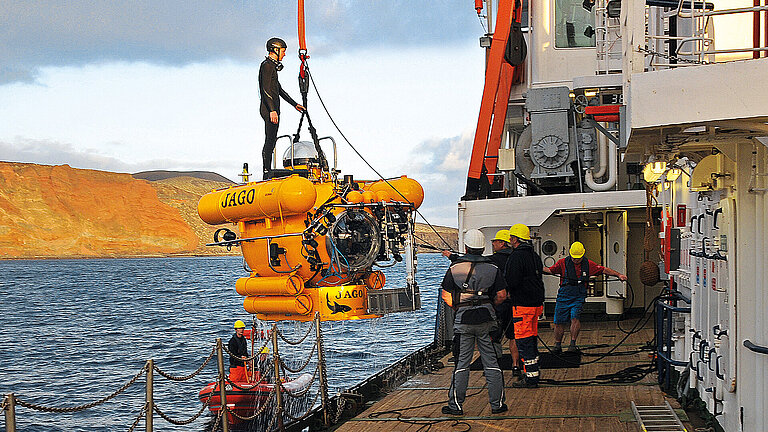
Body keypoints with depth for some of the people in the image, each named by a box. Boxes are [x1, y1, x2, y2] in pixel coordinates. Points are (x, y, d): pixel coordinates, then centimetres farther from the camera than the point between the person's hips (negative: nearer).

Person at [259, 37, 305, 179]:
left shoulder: (272, 66, 23)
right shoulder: (267, 66, -10)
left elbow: (279, 89, 30)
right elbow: (266, 89, -19)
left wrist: (294, 104, 31)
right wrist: (272, 110, -25)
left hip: (272, 110, 11)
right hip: (269, 109, -11)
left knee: (271, 142, 9)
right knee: (269, 142, -12)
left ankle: (268, 173, 10)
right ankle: (267, 174, -14)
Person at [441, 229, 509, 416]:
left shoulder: (454, 268, -2)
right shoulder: (492, 269, 2)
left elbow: (446, 295, 1)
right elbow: (502, 295, 1)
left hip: (463, 321, -1)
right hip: (486, 321, 1)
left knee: (462, 363, 4)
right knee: (491, 362, 6)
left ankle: (455, 405, 7)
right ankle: (497, 403, 9)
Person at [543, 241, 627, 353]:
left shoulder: (588, 264, 4)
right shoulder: (563, 263, 0)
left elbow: (604, 270, 9)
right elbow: (550, 270, 7)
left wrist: (619, 275, 4)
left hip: (579, 297, -1)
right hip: (564, 296, 1)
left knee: (575, 318, -21)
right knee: (559, 322, 2)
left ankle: (573, 344, -11)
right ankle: (557, 345, 19)